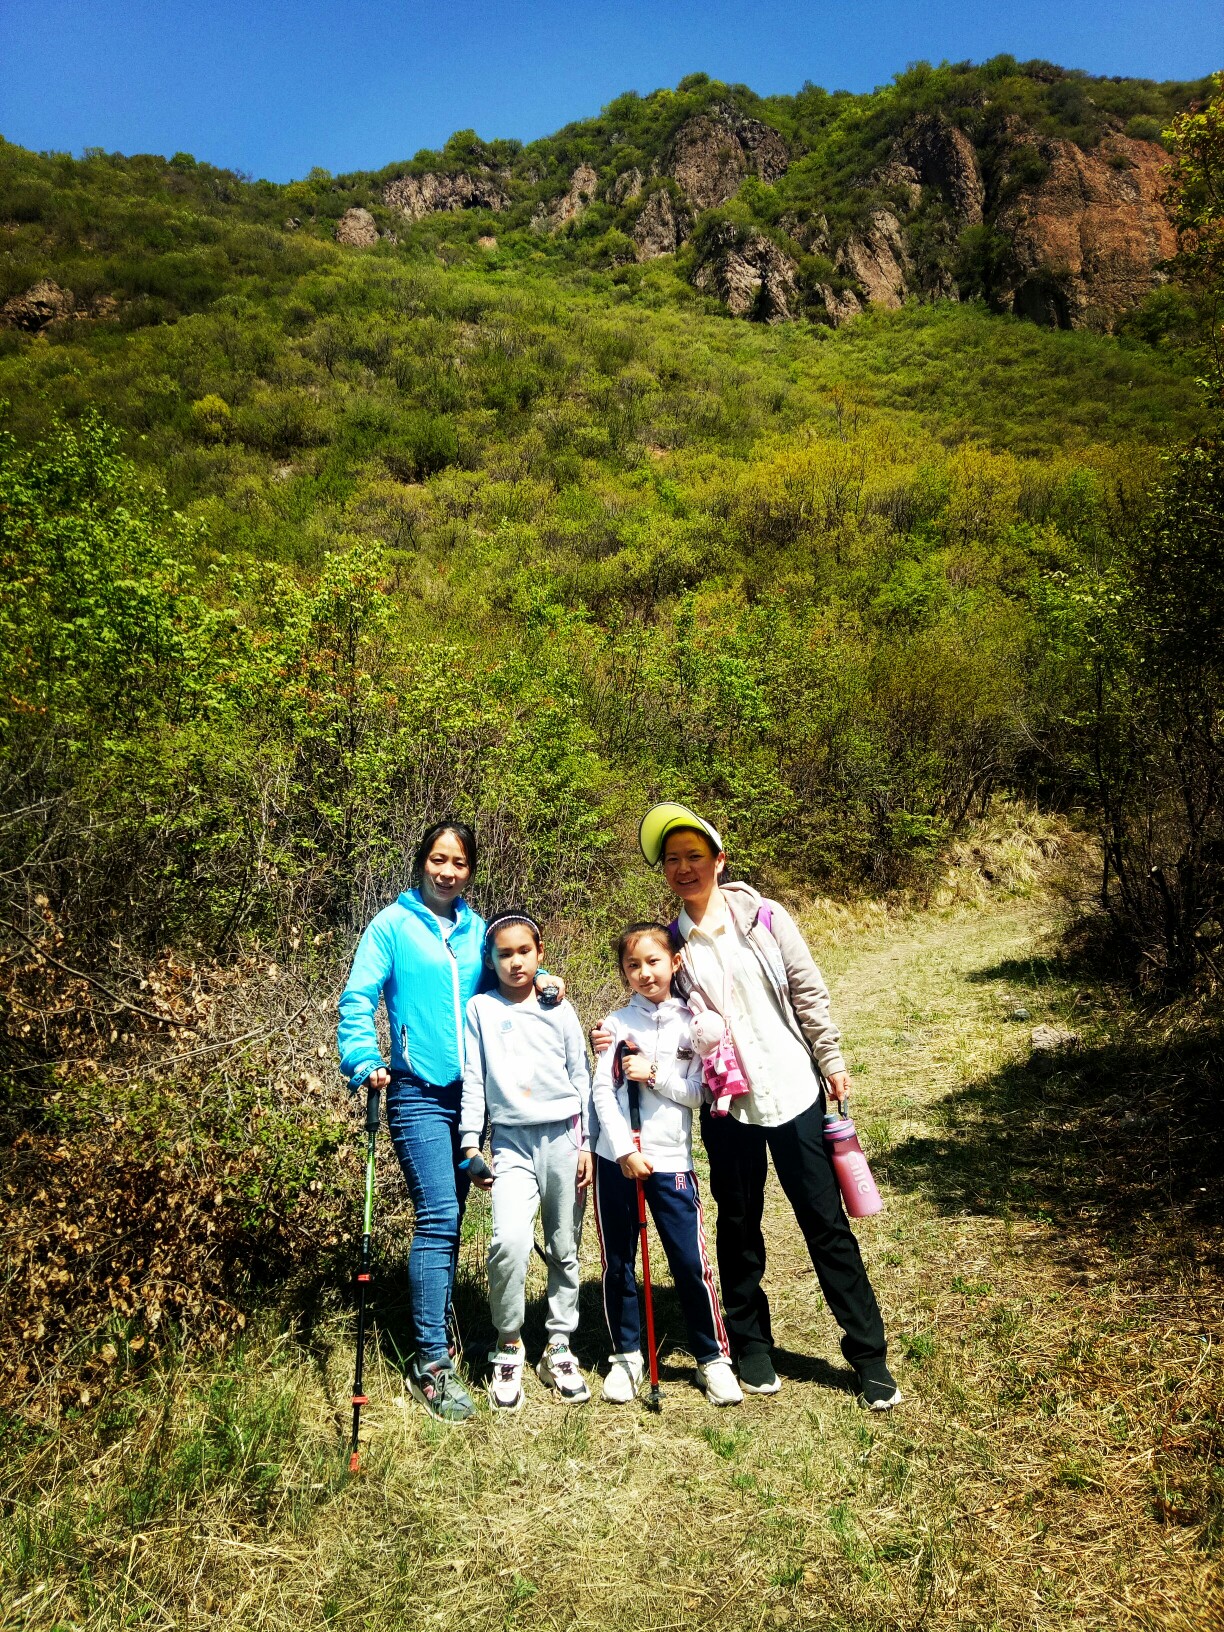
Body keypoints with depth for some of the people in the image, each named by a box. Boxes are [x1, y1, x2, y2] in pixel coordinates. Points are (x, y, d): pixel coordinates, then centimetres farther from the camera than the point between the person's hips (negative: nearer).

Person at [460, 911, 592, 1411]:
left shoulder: (559, 1009, 6)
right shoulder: (480, 1009, 4)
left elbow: (580, 1078, 8)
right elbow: (473, 1080, 4)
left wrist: (586, 1144, 3)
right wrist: (470, 1143, -2)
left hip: (563, 1137, 2)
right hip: (511, 1141, -1)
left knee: (565, 1250, 8)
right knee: (509, 1242, -18)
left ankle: (558, 1348, 25)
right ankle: (508, 1348, 4)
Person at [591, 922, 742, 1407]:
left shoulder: (691, 1023, 1)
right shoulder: (617, 1022, 1)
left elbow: (698, 1092, -2)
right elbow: (602, 1090, -5)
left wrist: (654, 1073, -15)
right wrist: (625, 1150, -13)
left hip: (672, 1160, -1)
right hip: (616, 1157, 1)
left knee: (691, 1262, 0)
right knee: (617, 1262, 10)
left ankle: (713, 1358, 19)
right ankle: (626, 1356, 28)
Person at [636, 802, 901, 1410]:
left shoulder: (765, 919, -5)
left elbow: (809, 994, 1)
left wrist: (832, 1062, 2)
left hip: (793, 1090, -1)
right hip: (725, 1104, 2)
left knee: (826, 1222, 5)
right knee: (739, 1228, 14)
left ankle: (869, 1354, 19)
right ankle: (750, 1345, 33)